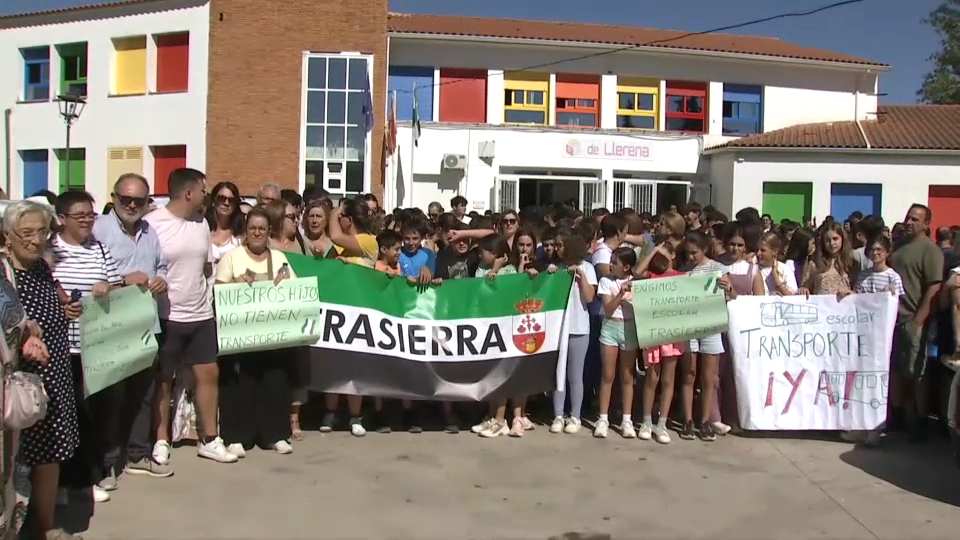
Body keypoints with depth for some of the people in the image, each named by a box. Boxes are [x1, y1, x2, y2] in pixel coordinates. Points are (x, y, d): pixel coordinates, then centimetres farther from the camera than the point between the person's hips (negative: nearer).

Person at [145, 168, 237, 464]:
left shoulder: (201, 223, 7)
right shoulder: (152, 224, -13)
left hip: (202, 314, 6)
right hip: (167, 316, -6)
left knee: (209, 373, 9)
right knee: (163, 379, 7)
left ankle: (209, 439, 21)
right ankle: (161, 441, 20)